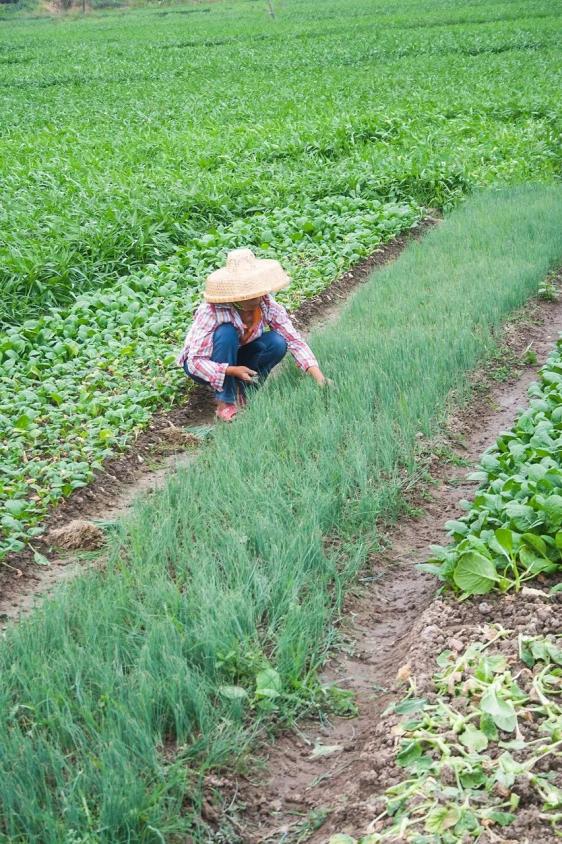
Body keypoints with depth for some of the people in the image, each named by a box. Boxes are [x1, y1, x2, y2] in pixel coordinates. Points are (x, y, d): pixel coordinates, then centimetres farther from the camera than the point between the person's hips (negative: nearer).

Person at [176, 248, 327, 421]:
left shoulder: (267, 304, -21)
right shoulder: (212, 311, -33)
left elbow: (294, 340, -22)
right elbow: (195, 362, -33)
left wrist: (320, 379, -33)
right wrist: (233, 371, -47)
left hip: (236, 357, 4)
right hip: (200, 363, -4)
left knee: (277, 343, -23)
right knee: (227, 332, -34)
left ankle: (243, 392, -2)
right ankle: (225, 401, -21)